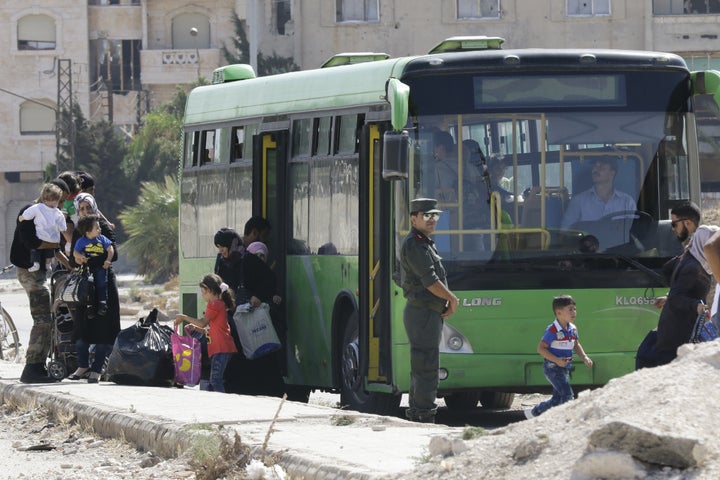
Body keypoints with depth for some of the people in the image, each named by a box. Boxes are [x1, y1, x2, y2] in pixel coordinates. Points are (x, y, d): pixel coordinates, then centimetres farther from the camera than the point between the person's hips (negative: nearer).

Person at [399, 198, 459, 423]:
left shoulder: (426, 244, 20)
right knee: (426, 367, -11)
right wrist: (453, 300, -5)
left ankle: (416, 416, 18)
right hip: (422, 313, -11)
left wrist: (448, 303, 3)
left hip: (431, 313, 11)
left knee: (422, 368, 13)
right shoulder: (413, 245, -13)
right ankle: (424, 418, -13)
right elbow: (429, 281, -18)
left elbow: (437, 280, 20)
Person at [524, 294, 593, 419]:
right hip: (553, 368, -9)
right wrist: (556, 360, -26)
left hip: (565, 368, 9)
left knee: (557, 399, 15)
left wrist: (584, 357, 6)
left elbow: (576, 345, 22)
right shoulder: (553, 330, -18)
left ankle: (534, 412, 31)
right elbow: (541, 348, -18)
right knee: (567, 394, -18)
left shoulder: (573, 329, 6)